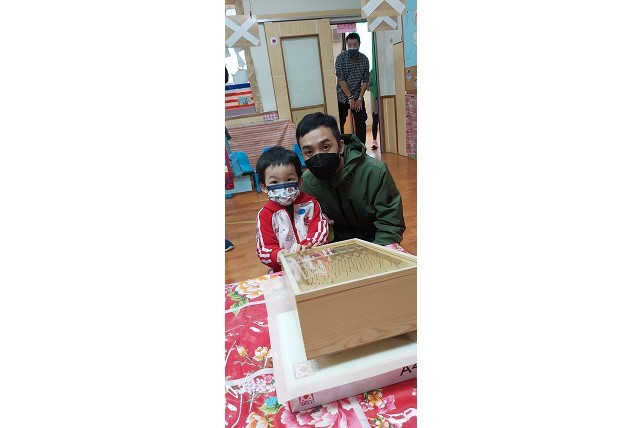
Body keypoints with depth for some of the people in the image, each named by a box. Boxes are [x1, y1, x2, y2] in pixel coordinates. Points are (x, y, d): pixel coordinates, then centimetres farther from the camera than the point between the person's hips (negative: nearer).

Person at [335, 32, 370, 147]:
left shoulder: (364, 59, -1)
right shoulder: (341, 58, -9)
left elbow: (366, 80, 1)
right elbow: (340, 79, -13)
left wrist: (360, 98, -9)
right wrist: (350, 98, -16)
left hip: (358, 96, 2)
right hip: (342, 96, -2)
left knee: (361, 123, 0)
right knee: (339, 124, 3)